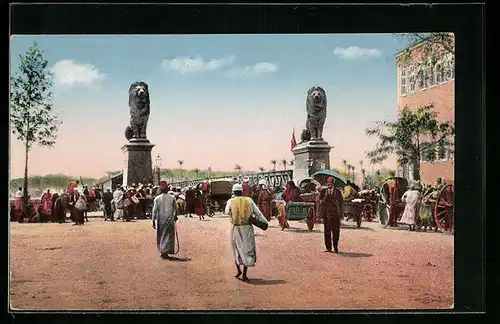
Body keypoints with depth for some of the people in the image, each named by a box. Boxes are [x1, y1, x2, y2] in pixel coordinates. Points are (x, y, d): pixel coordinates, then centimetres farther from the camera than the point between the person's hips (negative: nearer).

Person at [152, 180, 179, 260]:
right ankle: (165, 252, -5)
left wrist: (153, 221, 1)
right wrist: (175, 216, 24)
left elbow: (155, 210, -5)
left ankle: (162, 251, 20)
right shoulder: (172, 198, -3)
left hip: (160, 220, 1)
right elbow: (175, 209, 5)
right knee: (169, 235, 4)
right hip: (170, 220, -1)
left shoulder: (157, 198, -4)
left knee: (161, 235, 15)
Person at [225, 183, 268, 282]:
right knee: (247, 250, 8)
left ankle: (238, 269, 12)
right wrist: (265, 222, 10)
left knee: (237, 249, 18)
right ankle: (244, 274, 8)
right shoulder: (249, 200, 0)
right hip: (247, 228, 1)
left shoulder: (231, 201, -4)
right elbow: (258, 213, 2)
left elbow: (227, 212, 14)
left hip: (236, 228, -1)